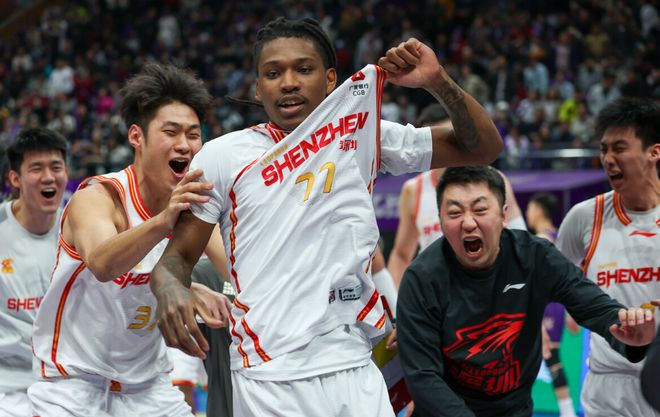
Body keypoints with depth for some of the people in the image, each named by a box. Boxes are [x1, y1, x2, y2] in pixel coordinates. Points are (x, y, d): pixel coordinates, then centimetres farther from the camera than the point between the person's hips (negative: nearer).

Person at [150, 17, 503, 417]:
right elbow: (179, 253, 4)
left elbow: (483, 147, 10)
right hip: (269, 380, -2)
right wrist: (170, 289, -19)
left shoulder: (364, 134, 7)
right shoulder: (223, 156, 1)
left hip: (356, 371, 2)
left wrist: (438, 82, -6)